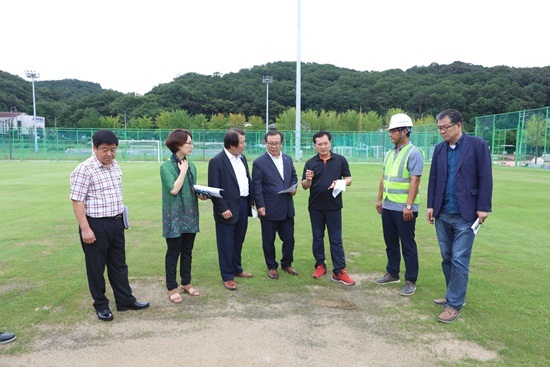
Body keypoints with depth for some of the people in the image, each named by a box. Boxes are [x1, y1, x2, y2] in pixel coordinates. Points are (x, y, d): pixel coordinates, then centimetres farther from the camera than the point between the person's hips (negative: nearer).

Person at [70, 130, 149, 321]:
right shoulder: (84, 170, -15)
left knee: (119, 264, 16)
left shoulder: (116, 167, 8)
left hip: (116, 223, 7)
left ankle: (125, 300, 28)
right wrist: (85, 228, -19)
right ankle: (101, 305, 24)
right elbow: (77, 200, -16)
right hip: (95, 225, -7)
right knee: (96, 267, 8)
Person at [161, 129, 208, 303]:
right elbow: (174, 189, -23)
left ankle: (186, 283, 29)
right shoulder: (166, 166, -12)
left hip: (190, 214, 6)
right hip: (174, 216, -6)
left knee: (187, 251, 14)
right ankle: (172, 288, 16)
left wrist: (201, 195, -4)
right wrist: (183, 171, -15)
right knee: (173, 252, 4)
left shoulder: (191, 165, 8)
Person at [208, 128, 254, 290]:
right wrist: (223, 208, -18)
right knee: (226, 244, 4)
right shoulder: (217, 161, -14)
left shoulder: (242, 158, 9)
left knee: (238, 241, 19)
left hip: (243, 204, 7)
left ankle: (237, 269, 34)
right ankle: (227, 276, 15)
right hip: (228, 208, -7)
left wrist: (251, 201, 11)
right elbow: (214, 188, -15)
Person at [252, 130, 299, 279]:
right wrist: (260, 205, -14)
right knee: (269, 240, 9)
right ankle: (272, 267, 27)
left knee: (289, 238, 13)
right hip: (269, 209, -5)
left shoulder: (288, 159, 8)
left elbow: (294, 176, 18)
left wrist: (294, 187, -2)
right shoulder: (259, 162, -8)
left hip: (287, 208, 5)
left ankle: (287, 264, 33)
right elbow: (256, 186, -10)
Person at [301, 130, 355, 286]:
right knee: (317, 238, 11)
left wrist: (340, 182, -18)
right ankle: (320, 266, 25)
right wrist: (308, 179, -22)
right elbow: (304, 186, 1)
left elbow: (349, 179, 3)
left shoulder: (340, 160, 0)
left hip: (334, 206, -1)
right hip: (315, 206, 2)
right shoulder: (310, 163, 2)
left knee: (336, 239, 1)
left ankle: (339, 271, 5)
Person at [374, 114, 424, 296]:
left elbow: (415, 181, -17)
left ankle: (411, 281, 13)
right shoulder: (390, 153, 13)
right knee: (390, 243, 17)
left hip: (403, 208, -8)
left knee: (408, 246, 2)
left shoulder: (414, 153, -11)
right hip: (388, 206, 8)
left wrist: (408, 206, -21)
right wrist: (379, 199, 16)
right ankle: (392, 273, 31)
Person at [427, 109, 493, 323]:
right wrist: (431, 205, 6)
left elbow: (485, 178, -7)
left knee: (459, 260, -3)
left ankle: (454, 304, 7)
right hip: (442, 214, 5)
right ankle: (454, 295, 28)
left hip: (465, 215, -5)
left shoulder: (477, 145, -6)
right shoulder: (439, 149, 8)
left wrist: (483, 207, -10)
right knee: (447, 258, 13)